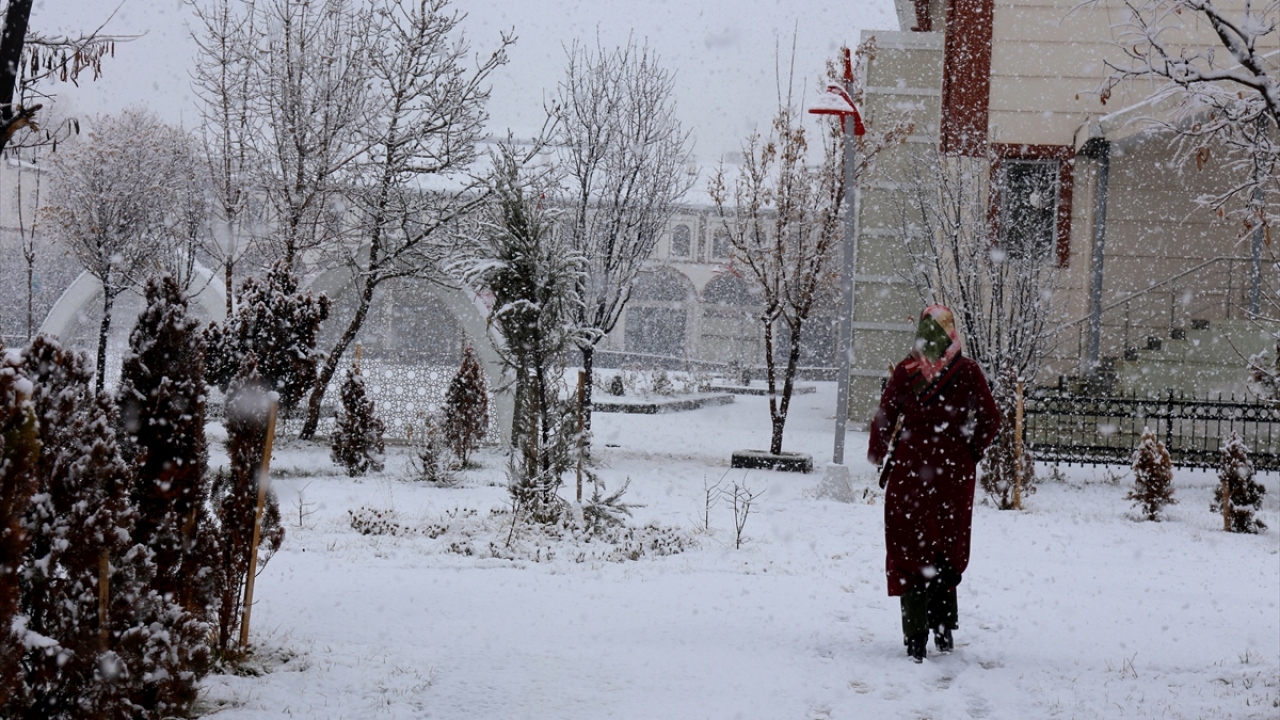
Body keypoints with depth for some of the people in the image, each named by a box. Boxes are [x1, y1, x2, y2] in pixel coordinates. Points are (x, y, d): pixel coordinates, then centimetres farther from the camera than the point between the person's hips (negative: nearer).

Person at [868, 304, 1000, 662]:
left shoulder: (905, 371, -6)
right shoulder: (968, 372, -2)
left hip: (910, 469, -1)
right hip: (954, 472, 1)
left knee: (909, 551, 5)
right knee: (949, 551, 11)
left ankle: (916, 639, 8)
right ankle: (944, 629, 12)